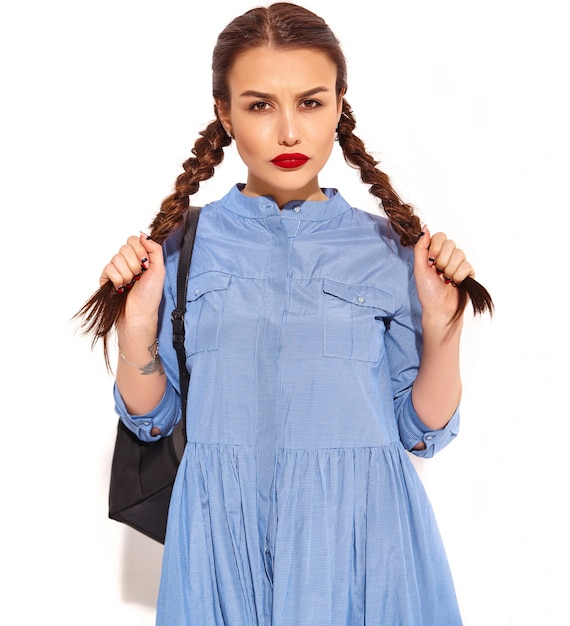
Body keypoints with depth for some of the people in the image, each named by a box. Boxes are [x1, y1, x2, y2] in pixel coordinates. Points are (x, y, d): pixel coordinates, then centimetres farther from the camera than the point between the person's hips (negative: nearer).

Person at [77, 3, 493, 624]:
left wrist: (442, 324, -11)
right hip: (224, 533, 1)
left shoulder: (388, 248, -2)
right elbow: (151, 419, 5)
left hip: (359, 532, 0)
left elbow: (420, 431, 2)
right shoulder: (184, 244, 0)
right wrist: (137, 322, -9)